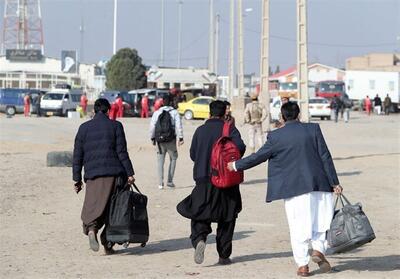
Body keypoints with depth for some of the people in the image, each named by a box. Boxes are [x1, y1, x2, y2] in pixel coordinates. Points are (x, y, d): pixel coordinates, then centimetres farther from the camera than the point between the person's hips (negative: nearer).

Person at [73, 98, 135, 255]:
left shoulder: (84, 128, 10)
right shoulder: (115, 125, 3)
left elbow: (77, 155, 9)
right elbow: (122, 152, -3)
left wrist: (77, 178, 13)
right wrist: (129, 173, -1)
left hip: (93, 174, 1)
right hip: (114, 172, -1)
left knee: (93, 207, -2)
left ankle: (91, 229, -32)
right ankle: (107, 242, 8)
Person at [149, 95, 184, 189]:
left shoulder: (157, 112, 3)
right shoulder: (174, 112, -1)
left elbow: (152, 126, 2)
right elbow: (178, 126, -8)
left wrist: (152, 138, 11)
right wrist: (180, 138, -7)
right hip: (171, 139, -1)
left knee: (160, 161, 6)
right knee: (173, 158, 14)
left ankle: (160, 183, 0)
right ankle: (170, 181, 8)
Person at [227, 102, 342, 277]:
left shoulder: (276, 136, -2)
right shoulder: (313, 129, 1)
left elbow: (258, 157, 5)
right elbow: (325, 157, 0)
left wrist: (236, 165, 19)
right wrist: (334, 182, 4)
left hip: (293, 187, -1)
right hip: (318, 183, 1)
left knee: (298, 227, 5)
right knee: (321, 217, 16)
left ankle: (302, 265, 6)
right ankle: (318, 249, -2)